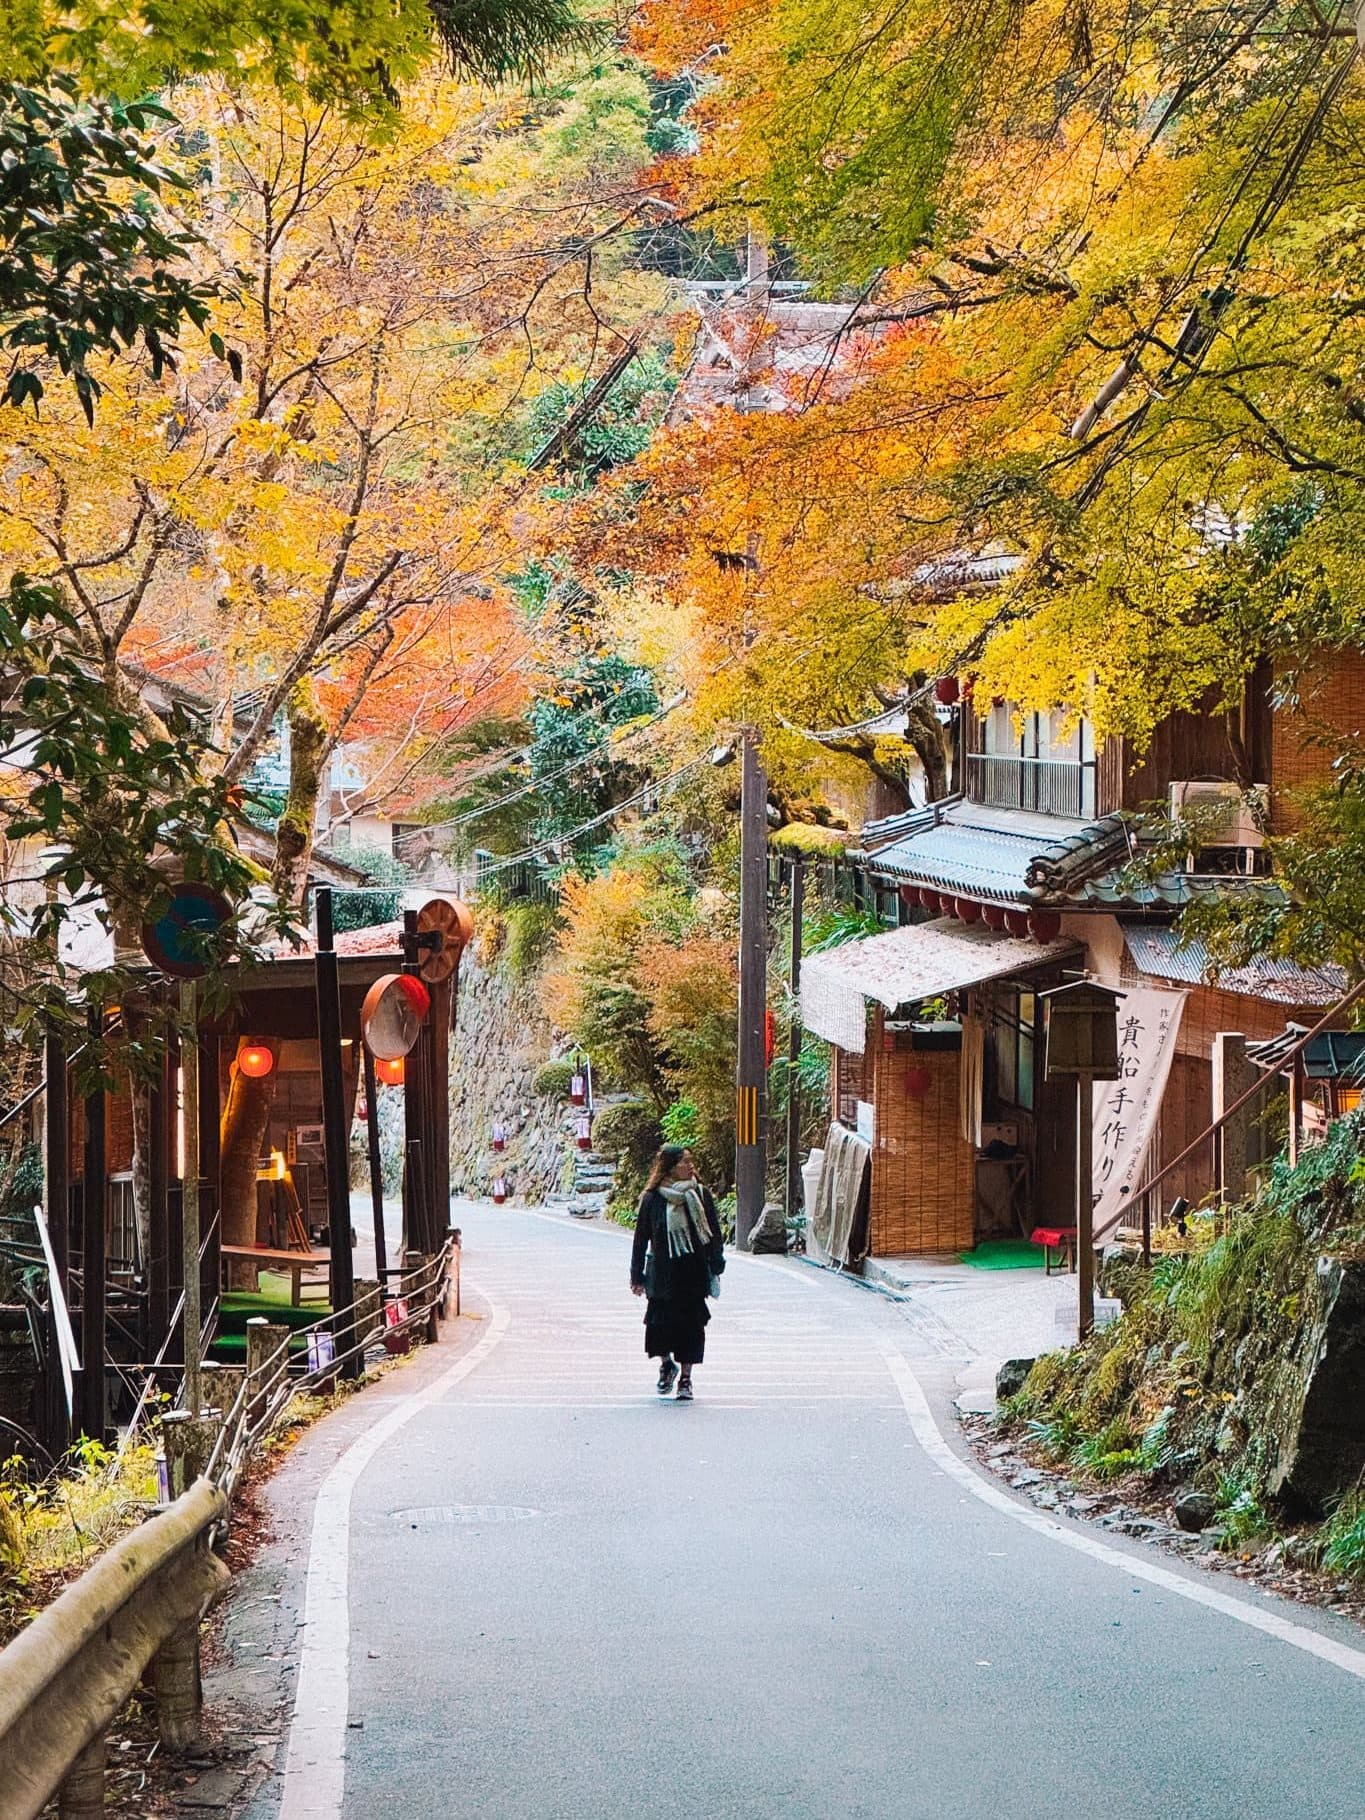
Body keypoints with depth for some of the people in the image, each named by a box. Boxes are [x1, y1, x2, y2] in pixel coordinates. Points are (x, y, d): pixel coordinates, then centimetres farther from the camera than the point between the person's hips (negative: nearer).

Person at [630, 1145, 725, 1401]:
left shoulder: (701, 1195, 3)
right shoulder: (652, 1200, -1)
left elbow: (714, 1234, 7)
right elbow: (641, 1238, 5)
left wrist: (715, 1267, -1)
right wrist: (638, 1276, 4)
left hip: (694, 1271, 1)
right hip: (662, 1272, -1)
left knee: (691, 1324, 1)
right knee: (659, 1320, -4)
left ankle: (685, 1377, 13)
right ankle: (666, 1364, 25)